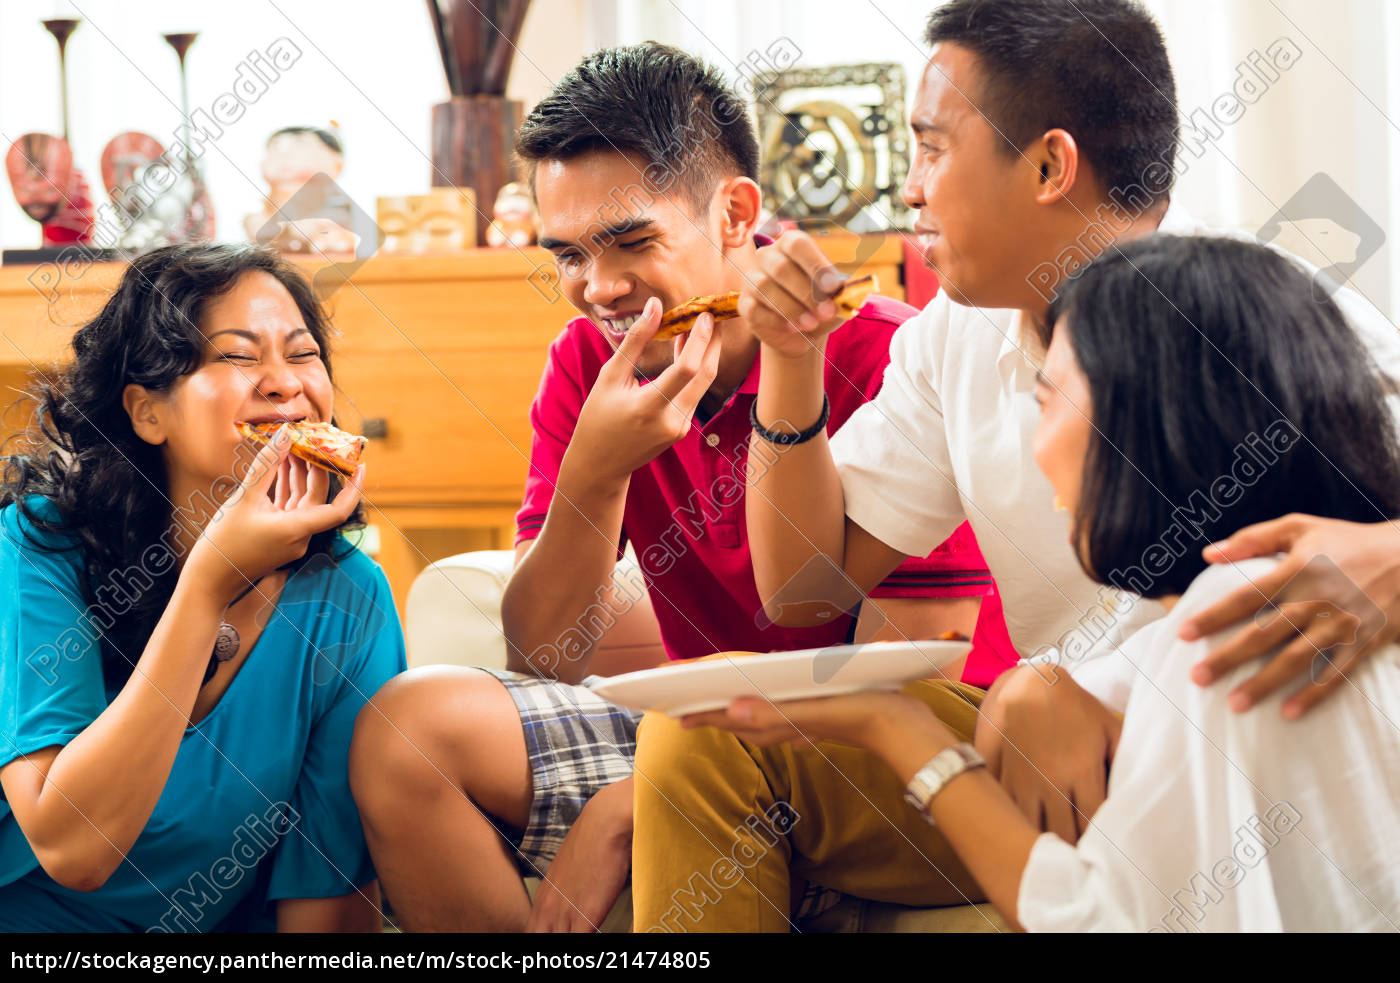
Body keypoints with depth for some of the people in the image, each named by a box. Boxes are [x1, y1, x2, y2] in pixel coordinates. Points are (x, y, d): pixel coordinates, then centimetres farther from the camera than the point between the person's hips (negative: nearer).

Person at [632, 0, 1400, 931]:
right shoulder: (957, 338, 8)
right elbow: (807, 585, 12)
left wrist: (1064, 688, -29)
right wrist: (792, 362, -3)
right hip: (1054, 752, 6)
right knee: (702, 723, -12)